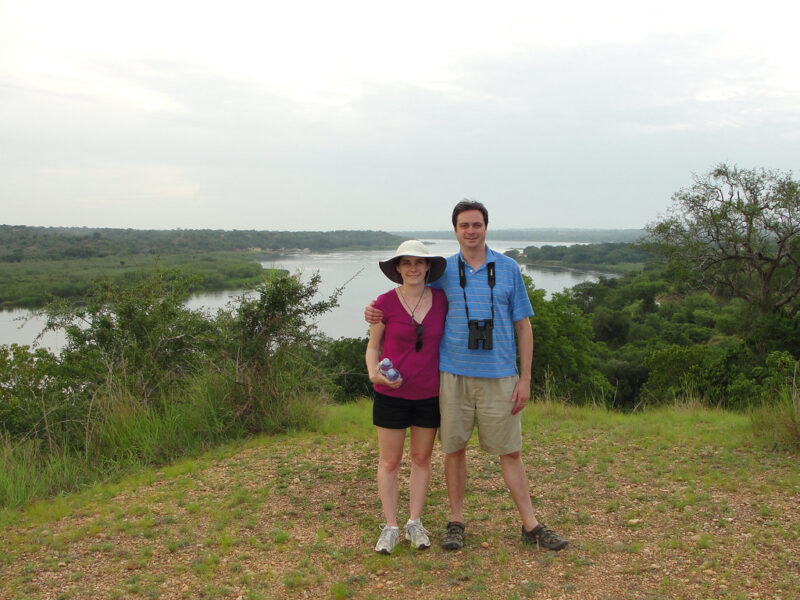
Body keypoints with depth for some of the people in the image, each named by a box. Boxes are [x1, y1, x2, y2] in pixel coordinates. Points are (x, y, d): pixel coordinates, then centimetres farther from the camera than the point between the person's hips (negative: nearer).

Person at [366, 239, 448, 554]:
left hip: (429, 393, 2)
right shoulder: (385, 303, -8)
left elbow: (446, 340, 10)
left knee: (421, 458, 12)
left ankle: (415, 523, 25)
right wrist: (374, 373, -19)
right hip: (391, 393, -2)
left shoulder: (441, 299, -1)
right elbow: (373, 347, 1)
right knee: (389, 461, 5)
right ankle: (390, 527, 18)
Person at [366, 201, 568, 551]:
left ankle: (531, 526, 15)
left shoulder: (508, 269, 4)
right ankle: (456, 522, 23)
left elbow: (523, 325, 5)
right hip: (454, 375, 1)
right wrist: (376, 310, 1)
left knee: (510, 452, 4)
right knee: (454, 449, 7)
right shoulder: (443, 271, 5)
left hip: (499, 377, -1)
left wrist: (525, 379, 0)